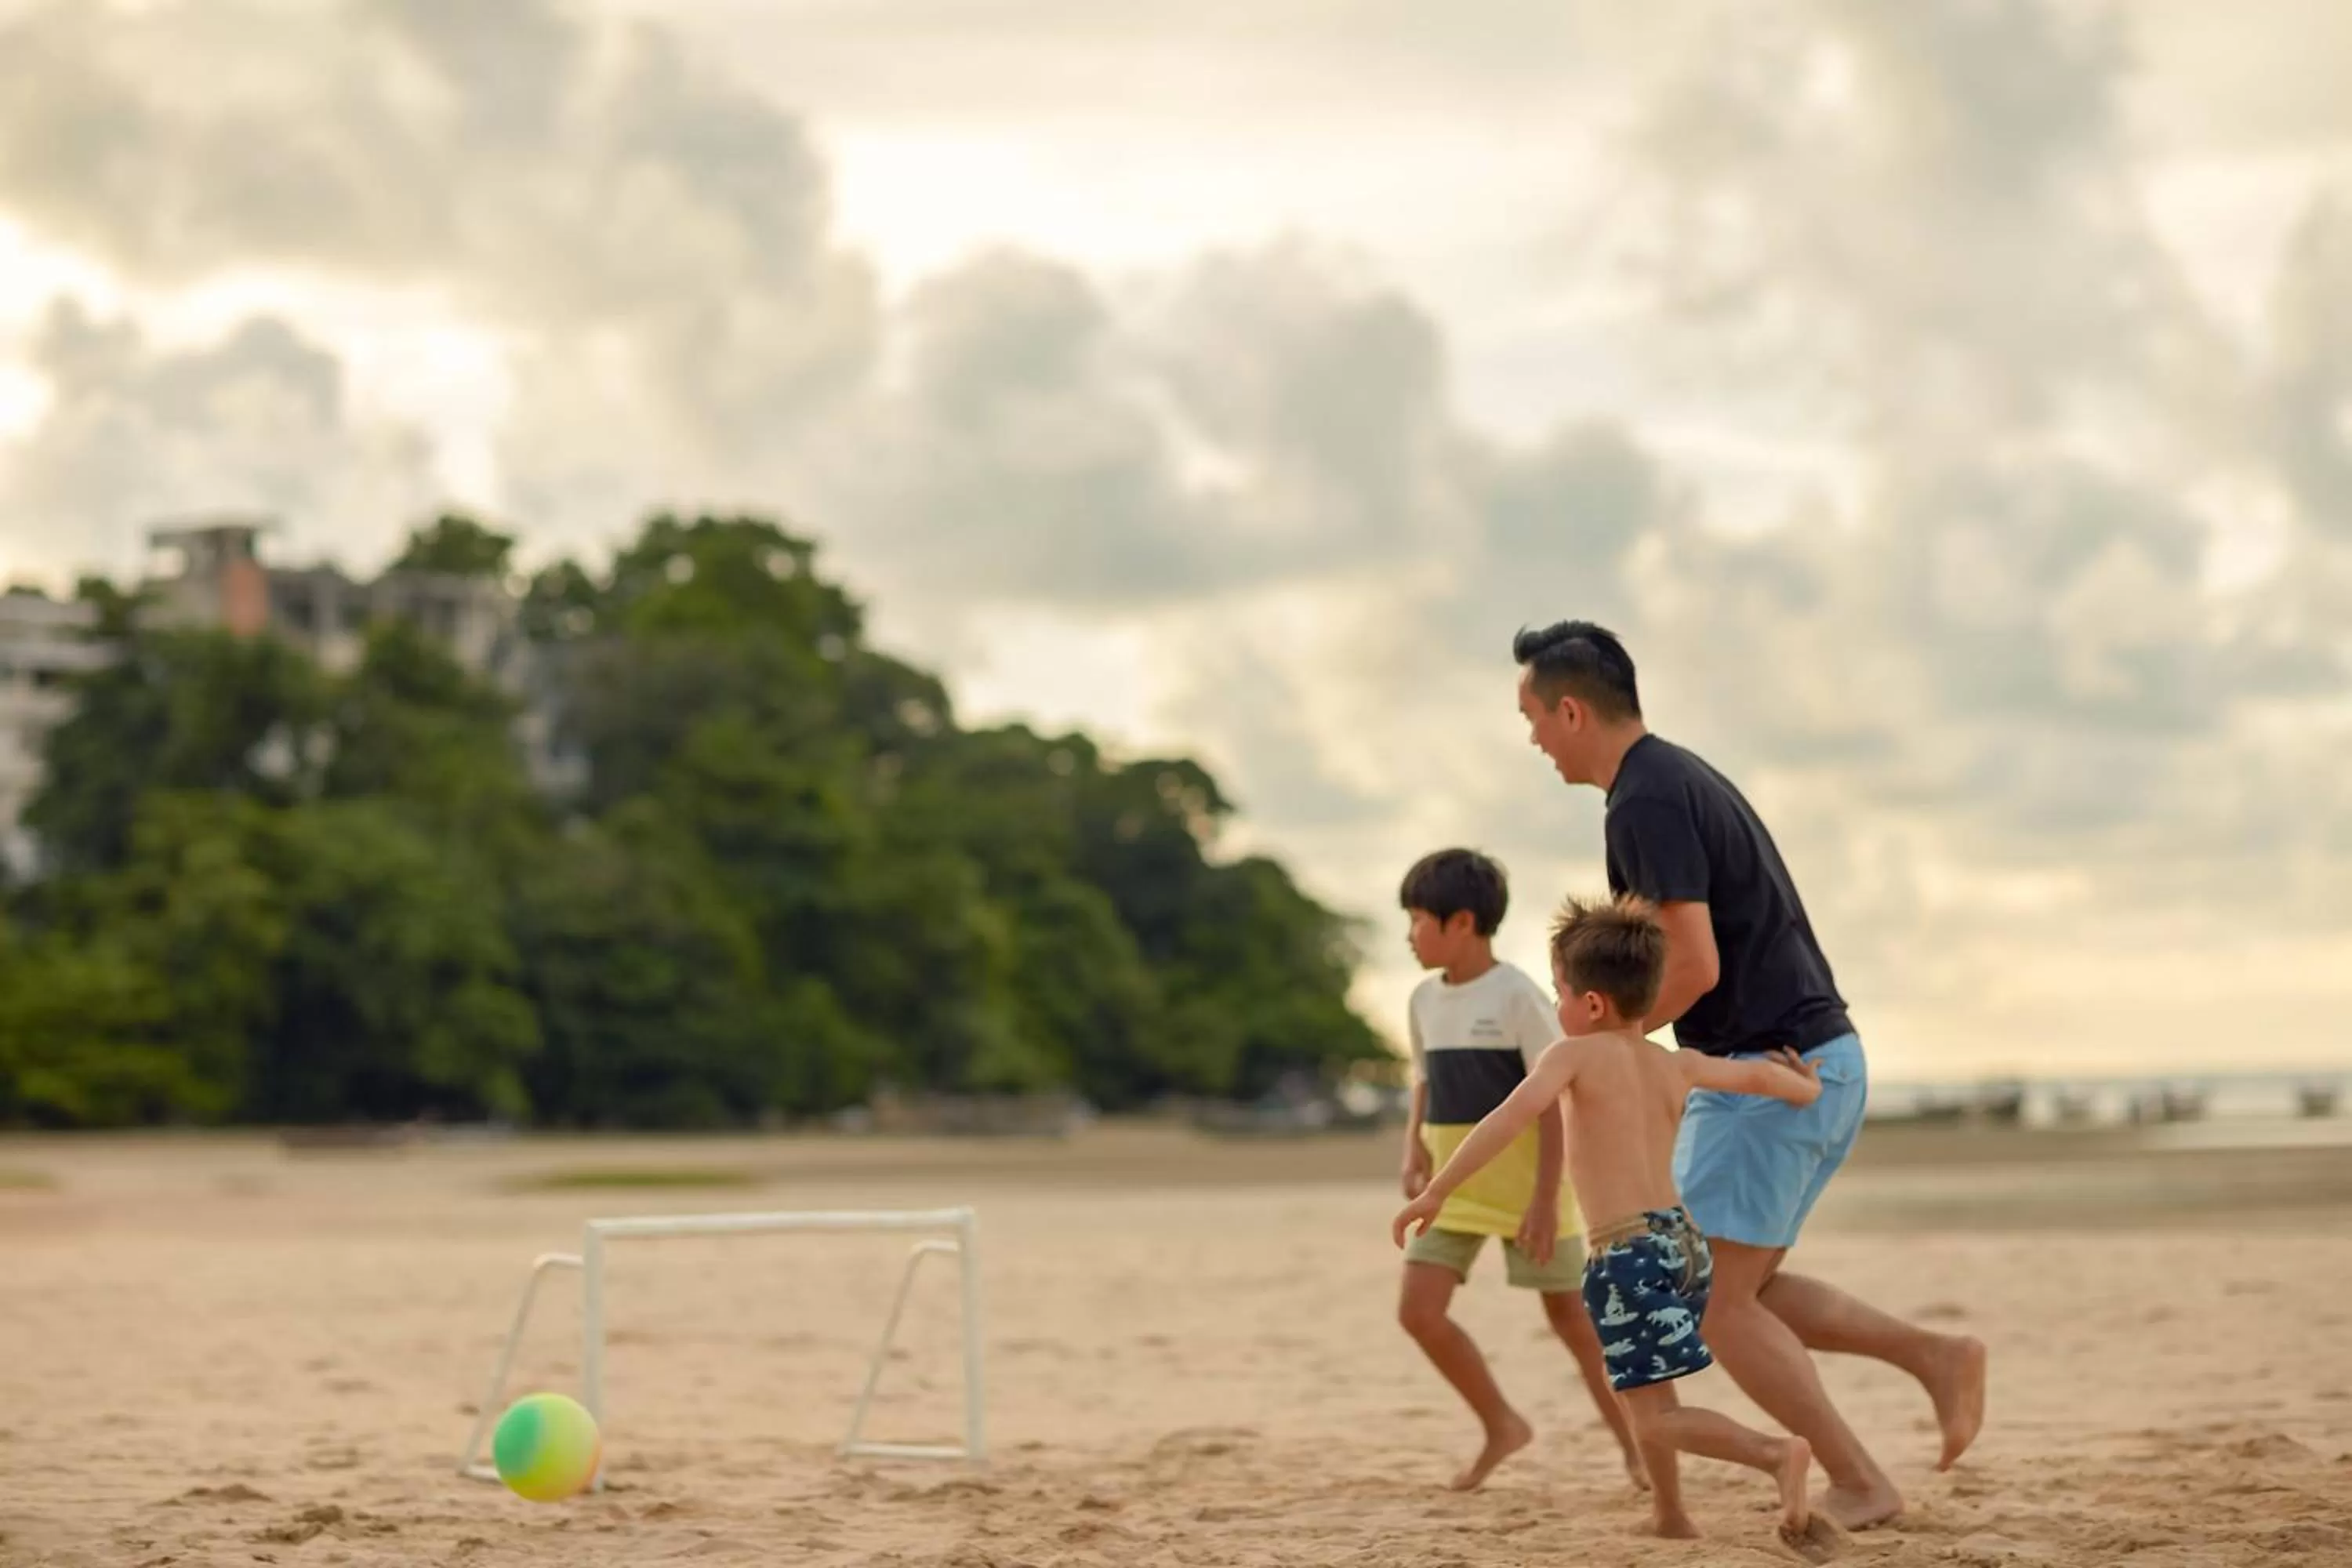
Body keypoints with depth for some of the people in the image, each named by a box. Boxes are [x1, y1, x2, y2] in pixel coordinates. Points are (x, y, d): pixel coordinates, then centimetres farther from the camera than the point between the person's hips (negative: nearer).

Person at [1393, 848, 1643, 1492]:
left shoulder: (1517, 996, -15)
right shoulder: (1425, 1000, 6)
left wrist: (1546, 1196, -20)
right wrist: (1415, 1148, 2)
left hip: (1523, 1180, -6)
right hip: (1455, 1183, 6)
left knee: (1568, 1313, 3)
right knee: (1418, 1309, -4)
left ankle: (1633, 1443, 18)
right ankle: (1502, 1426, 12)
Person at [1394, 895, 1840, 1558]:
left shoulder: (1576, 1054, -6)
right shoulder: (1677, 1065, 13)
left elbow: (1516, 1113, -21)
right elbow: (1753, 1073, 27)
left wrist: (1436, 1192, -21)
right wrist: (1806, 1088, 50)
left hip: (1628, 1252, -8)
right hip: (1685, 1240, 8)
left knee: (1657, 1421, -7)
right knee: (1644, 1387, 29)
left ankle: (1777, 1454, -28)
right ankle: (1670, 1515, 37)